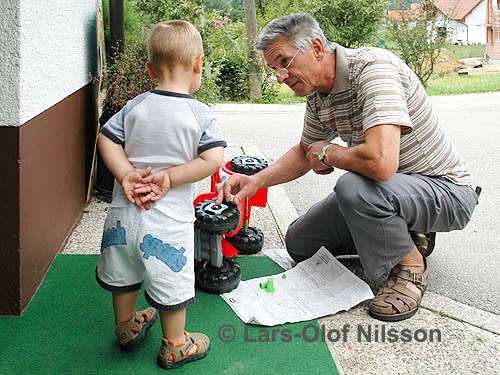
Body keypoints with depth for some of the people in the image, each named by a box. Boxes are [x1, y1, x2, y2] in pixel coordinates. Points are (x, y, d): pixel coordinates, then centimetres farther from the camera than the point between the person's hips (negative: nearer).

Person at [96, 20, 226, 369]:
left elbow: (107, 140, 1)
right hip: (168, 219, -4)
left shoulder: (134, 107, 1)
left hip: (125, 211, 5)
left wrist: (126, 174, -6)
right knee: (171, 282, 12)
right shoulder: (202, 115, -10)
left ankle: (126, 327, 47)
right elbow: (213, 159, -17)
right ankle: (174, 346, 30)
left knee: (124, 273, 24)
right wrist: (170, 177, -13)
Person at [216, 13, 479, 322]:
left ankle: (411, 266, -9)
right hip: (387, 190, 9)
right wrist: (256, 181, -2)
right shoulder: (318, 95, 0)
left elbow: (381, 162, -42)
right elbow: (304, 152, 17)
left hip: (447, 191, -8)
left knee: (353, 187, -37)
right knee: (300, 244, 8)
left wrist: (327, 152, -20)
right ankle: (404, 234, 17)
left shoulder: (372, 67, -28)